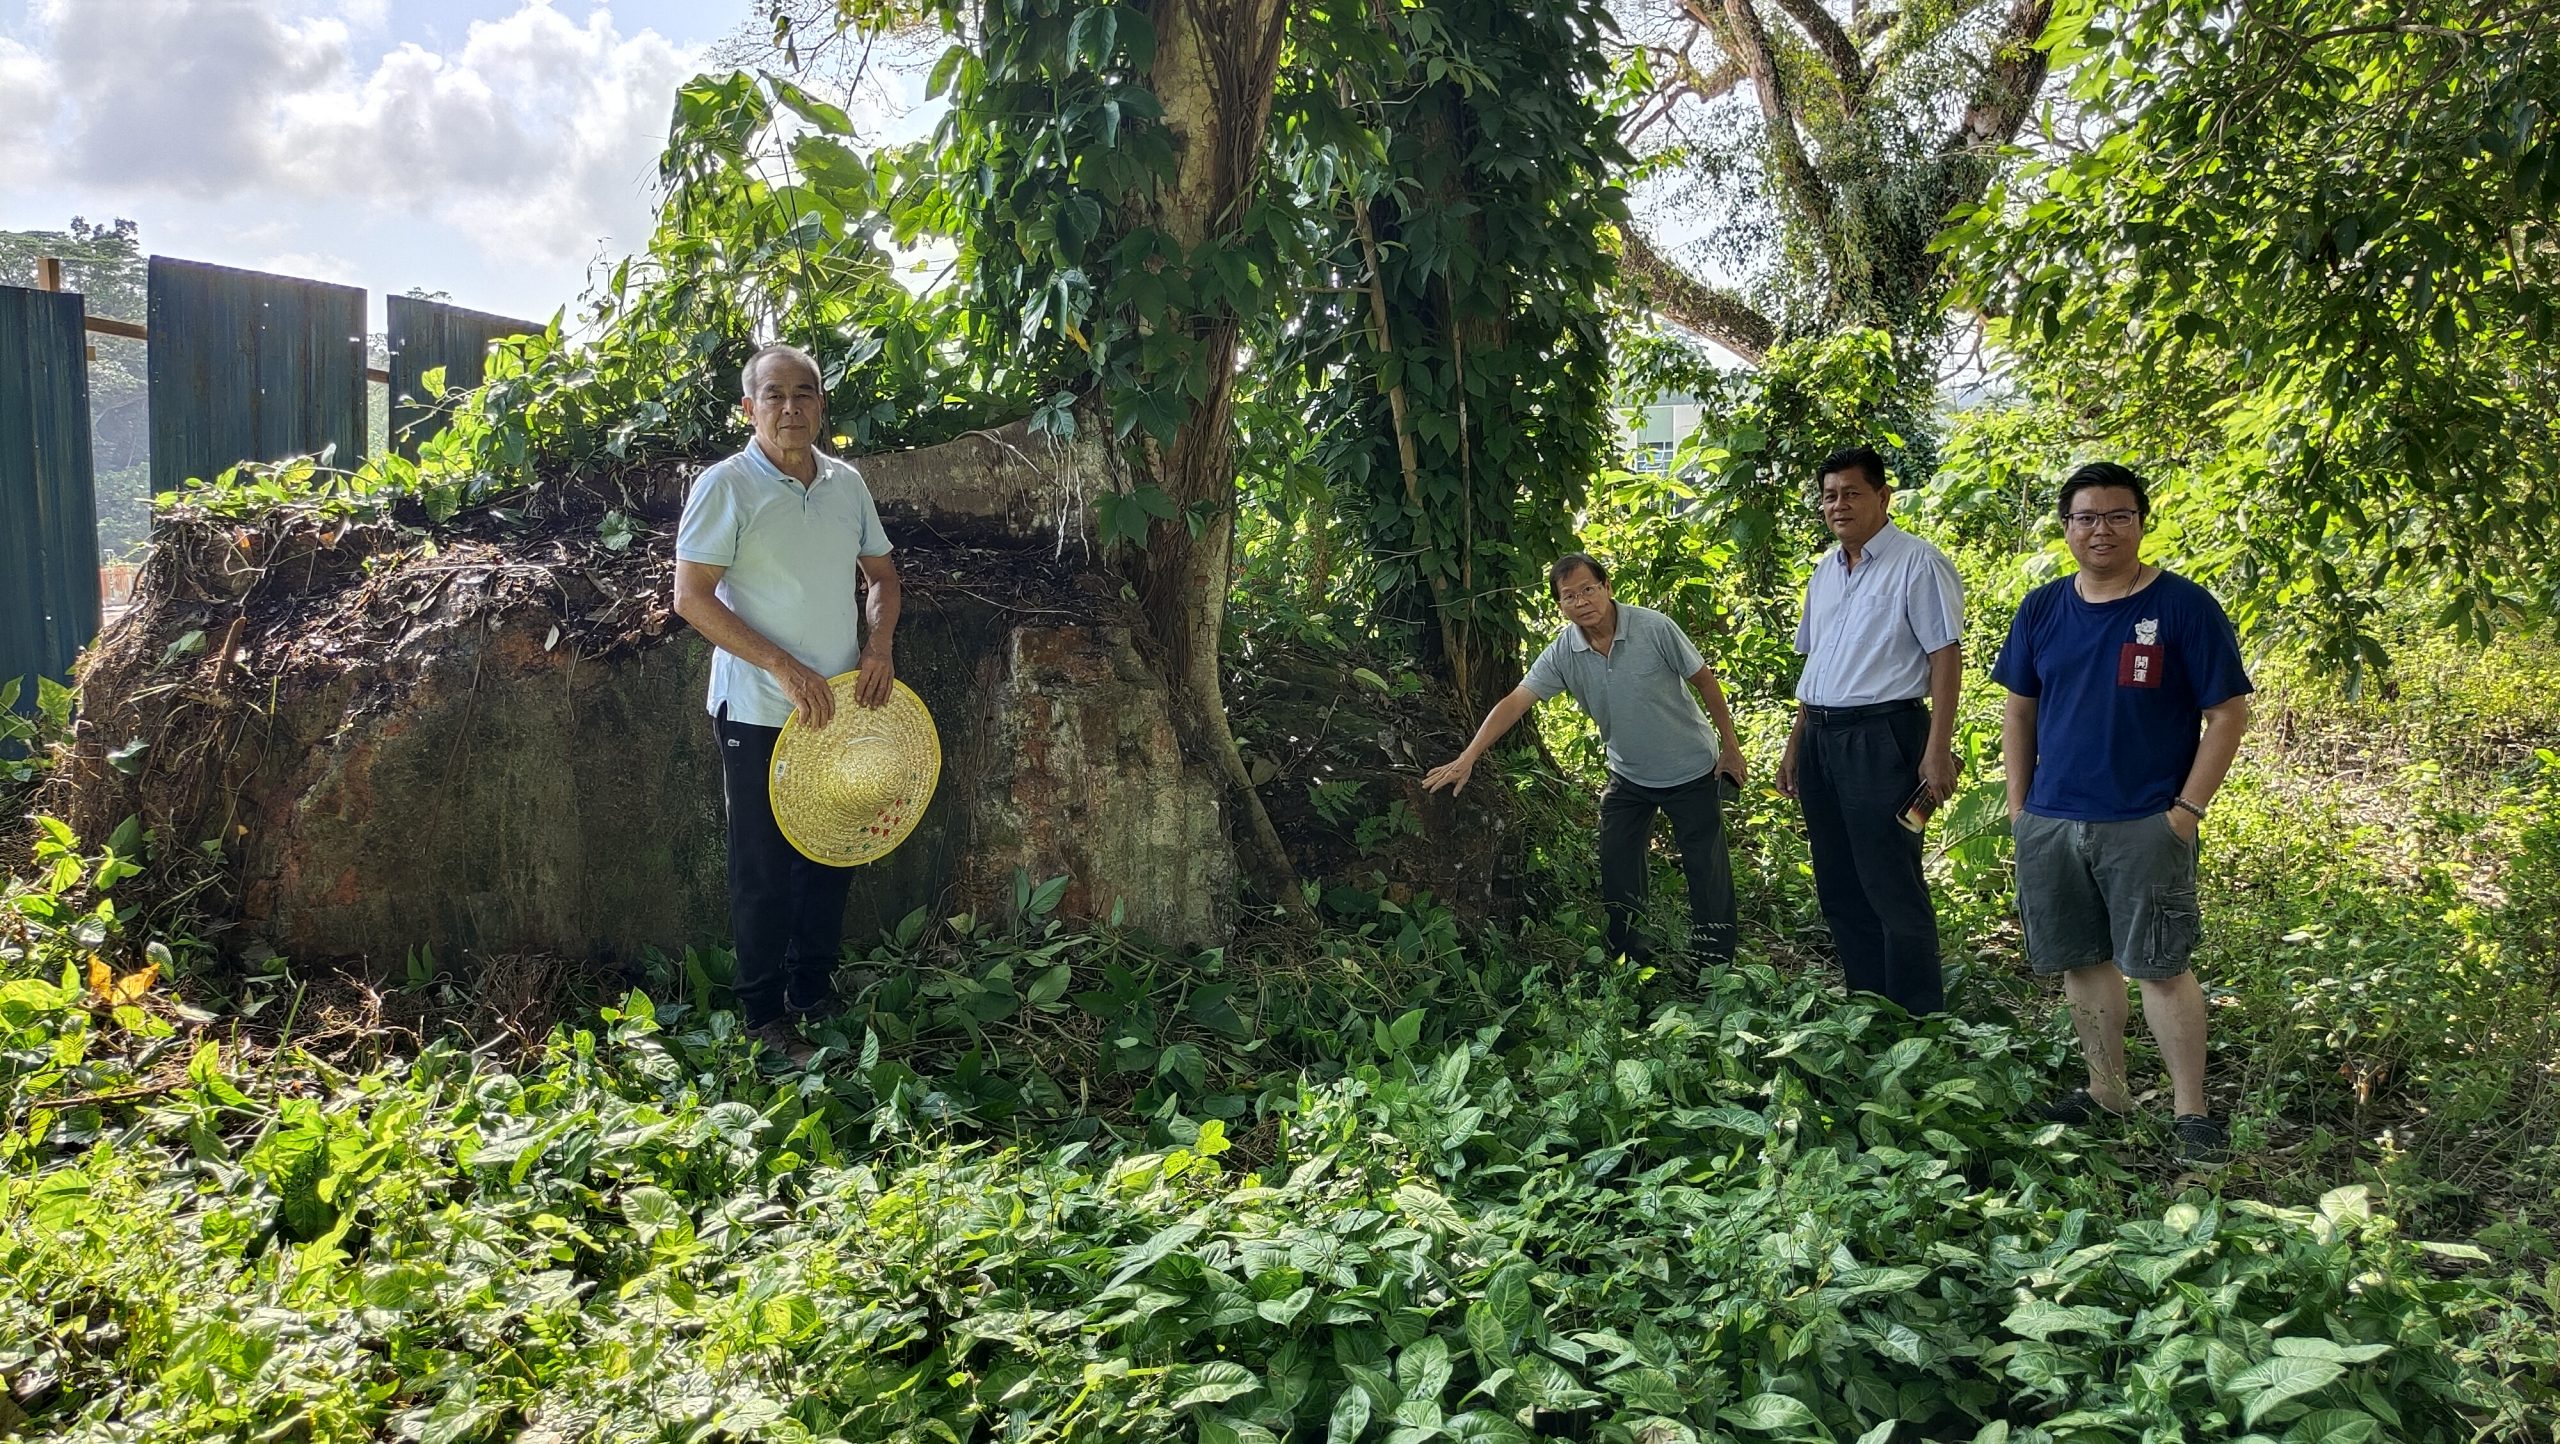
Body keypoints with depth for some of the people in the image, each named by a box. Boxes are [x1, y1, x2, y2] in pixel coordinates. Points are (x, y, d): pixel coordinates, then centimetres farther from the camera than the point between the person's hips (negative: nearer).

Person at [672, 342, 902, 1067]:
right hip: (758, 714, -5)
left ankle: (816, 996, 29)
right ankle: (764, 1016, 16)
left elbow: (881, 573, 17)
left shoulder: (847, 482, 7)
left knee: (832, 857, 14)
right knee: (764, 870, 3)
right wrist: (783, 666, -21)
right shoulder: (725, 485, -10)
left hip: (839, 708, 6)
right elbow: (691, 597, -15)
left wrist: (879, 643, -4)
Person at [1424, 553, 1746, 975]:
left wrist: (1730, 745, -5)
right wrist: (1466, 759, -26)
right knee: (1616, 872, 5)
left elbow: (1704, 680, -9)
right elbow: (1515, 702, -17)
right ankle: (1628, 959, 20)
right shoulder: (1562, 653, -12)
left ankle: (1714, 964, 14)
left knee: (1706, 869, 2)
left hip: (1690, 770, -3)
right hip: (1628, 777, 3)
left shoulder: (1653, 628, -20)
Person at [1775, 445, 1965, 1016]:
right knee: (1838, 889, 13)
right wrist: (1795, 744, 19)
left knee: (1893, 891, -5)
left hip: (1882, 737, -8)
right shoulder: (1825, 570, 16)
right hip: (1821, 737, 8)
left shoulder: (1917, 563, -7)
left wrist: (1938, 749, -18)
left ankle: (1917, 1024, 6)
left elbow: (1946, 654, -11)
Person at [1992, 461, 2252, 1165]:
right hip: (2049, 823, 5)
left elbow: (2229, 713, -4)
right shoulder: (2042, 609, 7)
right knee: (2081, 962, 12)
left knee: (2161, 968, -2)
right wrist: (2018, 802, 9)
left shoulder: (2183, 606, -5)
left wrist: (2187, 809, -10)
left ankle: (2190, 1113, 8)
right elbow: (2018, 708, 15)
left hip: (2145, 827, -4)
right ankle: (2108, 1093, 26)